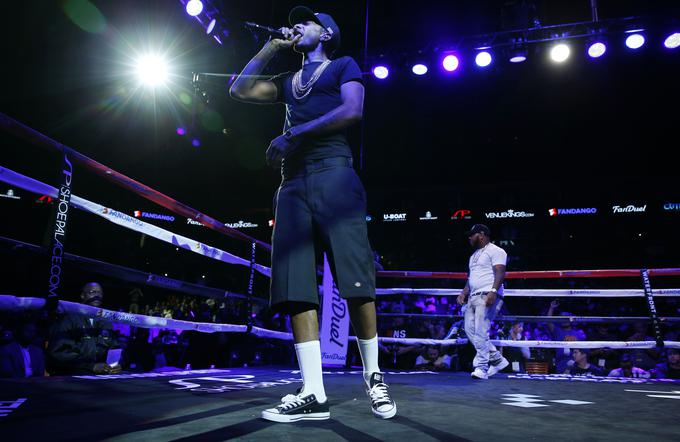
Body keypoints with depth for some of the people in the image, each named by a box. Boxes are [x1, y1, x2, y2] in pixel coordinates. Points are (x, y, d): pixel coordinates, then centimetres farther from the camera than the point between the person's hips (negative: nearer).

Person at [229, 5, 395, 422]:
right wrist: (271, 48, 23)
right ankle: (313, 394, -6)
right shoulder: (288, 81, 31)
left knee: (355, 283, -10)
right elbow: (239, 89, 24)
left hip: (333, 176, -5)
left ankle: (373, 374, 7)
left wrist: (292, 135, -6)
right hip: (293, 184, 6)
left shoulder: (343, 66, 15)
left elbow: (352, 111, -4)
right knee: (296, 290, -7)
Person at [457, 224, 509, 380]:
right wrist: (464, 292, 16)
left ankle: (481, 368, -7)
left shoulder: (495, 251, -3)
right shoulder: (474, 255, 25)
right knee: (470, 330, 5)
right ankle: (497, 360, 16)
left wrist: (493, 291, -28)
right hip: (473, 297, 9)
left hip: (487, 297, -9)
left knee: (480, 332, -13)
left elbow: (500, 272, -15)